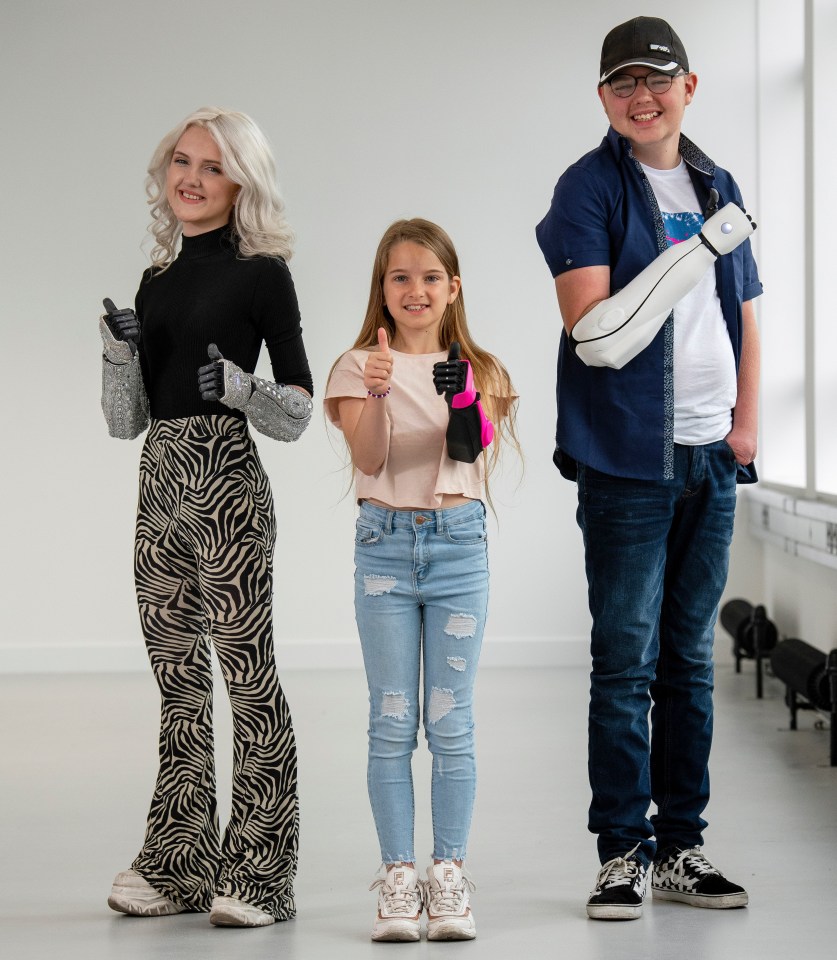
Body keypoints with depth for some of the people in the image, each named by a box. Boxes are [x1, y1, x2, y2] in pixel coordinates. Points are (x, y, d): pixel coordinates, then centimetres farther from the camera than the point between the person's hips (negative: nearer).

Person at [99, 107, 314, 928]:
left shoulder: (261, 273, -1)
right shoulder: (157, 280, 16)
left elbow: (297, 411, -3)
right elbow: (126, 420, 14)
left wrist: (237, 386, -21)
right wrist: (118, 350, -3)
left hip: (226, 486, -7)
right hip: (159, 484, 7)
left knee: (246, 669, -5)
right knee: (177, 676, 10)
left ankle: (257, 872, 0)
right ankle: (178, 863, 17)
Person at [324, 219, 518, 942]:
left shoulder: (477, 370, 6)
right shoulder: (360, 366, 2)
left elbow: (470, 449, -12)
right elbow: (370, 458, -12)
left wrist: (463, 400, -33)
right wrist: (377, 393, -30)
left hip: (459, 543, 1)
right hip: (386, 543, 0)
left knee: (451, 723, 3)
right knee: (392, 724, 2)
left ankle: (450, 878, 10)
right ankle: (399, 878, 8)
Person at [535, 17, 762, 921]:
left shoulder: (716, 187, 13)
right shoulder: (589, 188, -5)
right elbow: (596, 334, -17)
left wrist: (747, 422, 8)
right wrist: (698, 248, -21)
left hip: (711, 457, 6)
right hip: (627, 461, -6)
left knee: (689, 657, 10)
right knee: (626, 660, -3)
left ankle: (681, 845, 18)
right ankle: (623, 852, 5)